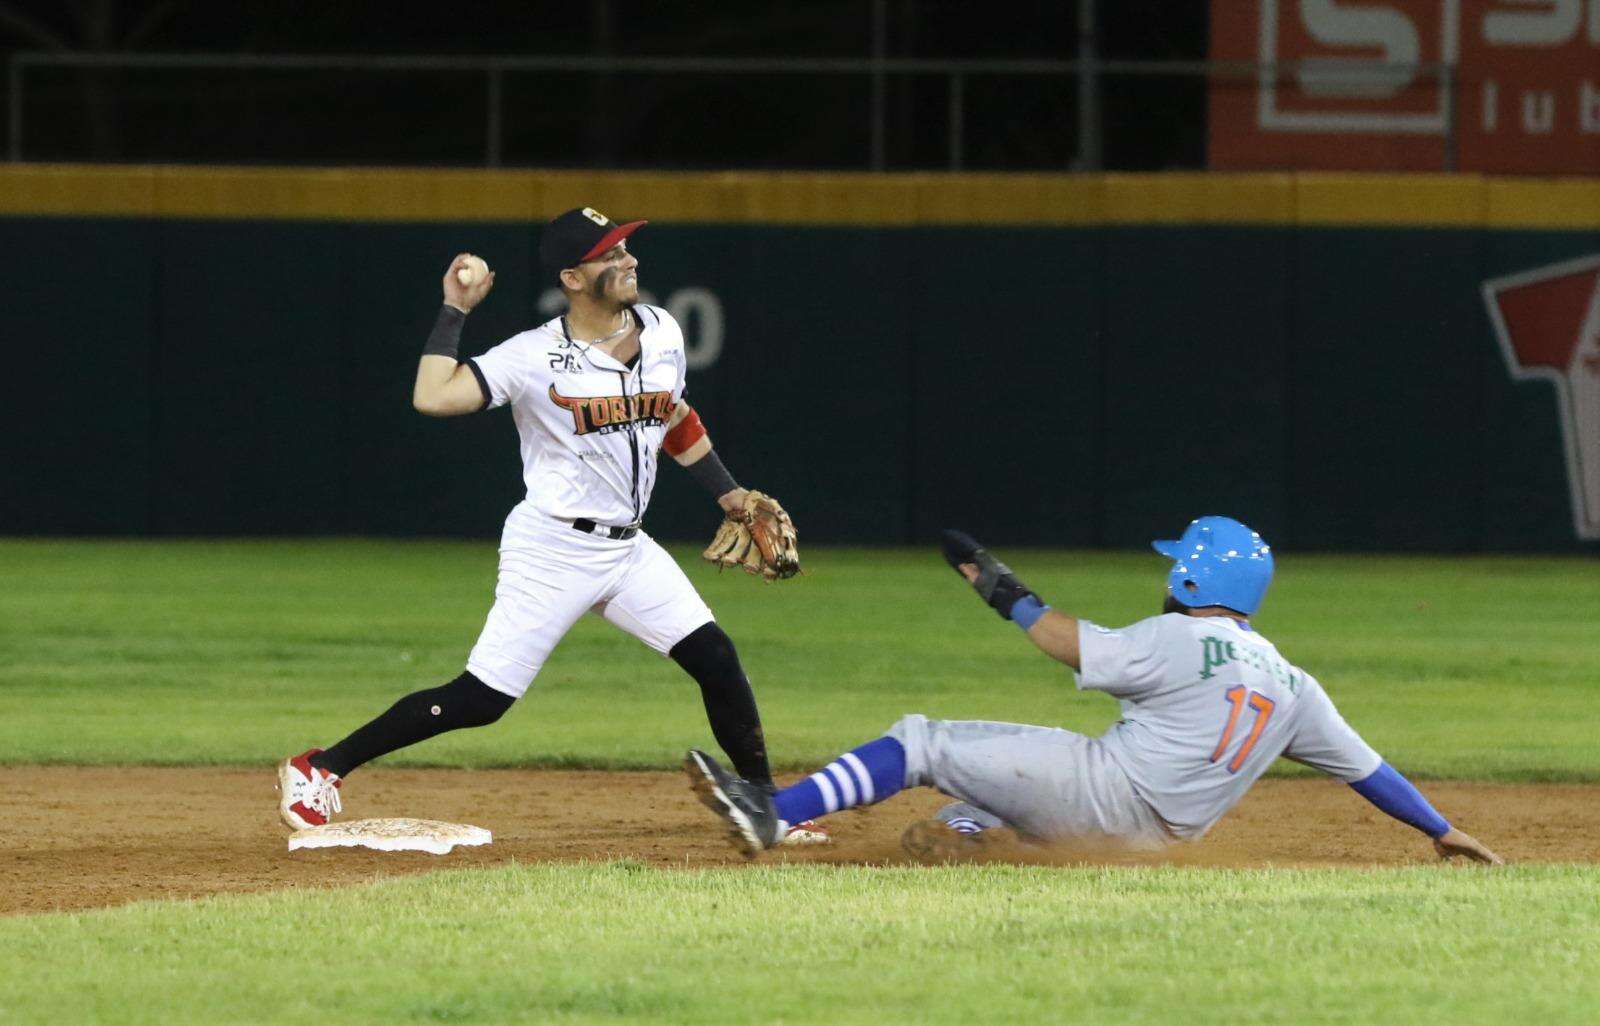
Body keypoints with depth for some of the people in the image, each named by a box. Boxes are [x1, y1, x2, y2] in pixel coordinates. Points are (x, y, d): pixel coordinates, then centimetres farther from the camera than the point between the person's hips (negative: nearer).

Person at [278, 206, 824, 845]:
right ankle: (319, 769, 1)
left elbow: (675, 420, 21)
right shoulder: (534, 357, -16)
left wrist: (732, 496, 19)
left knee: (716, 661, -3)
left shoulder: (662, 333, 4)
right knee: (480, 701, -9)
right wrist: (454, 311, -21)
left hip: (627, 548, 6)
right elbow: (433, 398, -26)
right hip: (552, 552, -6)